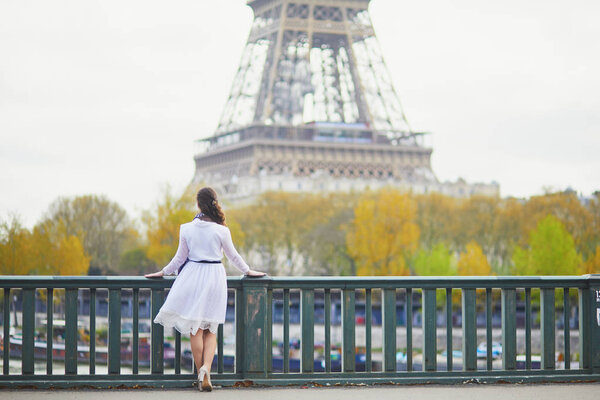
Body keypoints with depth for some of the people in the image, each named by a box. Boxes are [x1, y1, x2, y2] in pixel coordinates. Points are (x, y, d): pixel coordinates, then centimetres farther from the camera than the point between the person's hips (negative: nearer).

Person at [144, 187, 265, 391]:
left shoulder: (186, 229, -3)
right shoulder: (221, 230, -5)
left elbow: (180, 257, 4)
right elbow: (233, 255, 8)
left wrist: (163, 272, 20)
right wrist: (248, 271, 25)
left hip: (193, 276, 0)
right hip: (215, 277, 0)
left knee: (196, 329, 6)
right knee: (211, 330, 8)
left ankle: (201, 375, 4)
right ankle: (206, 368, -14)